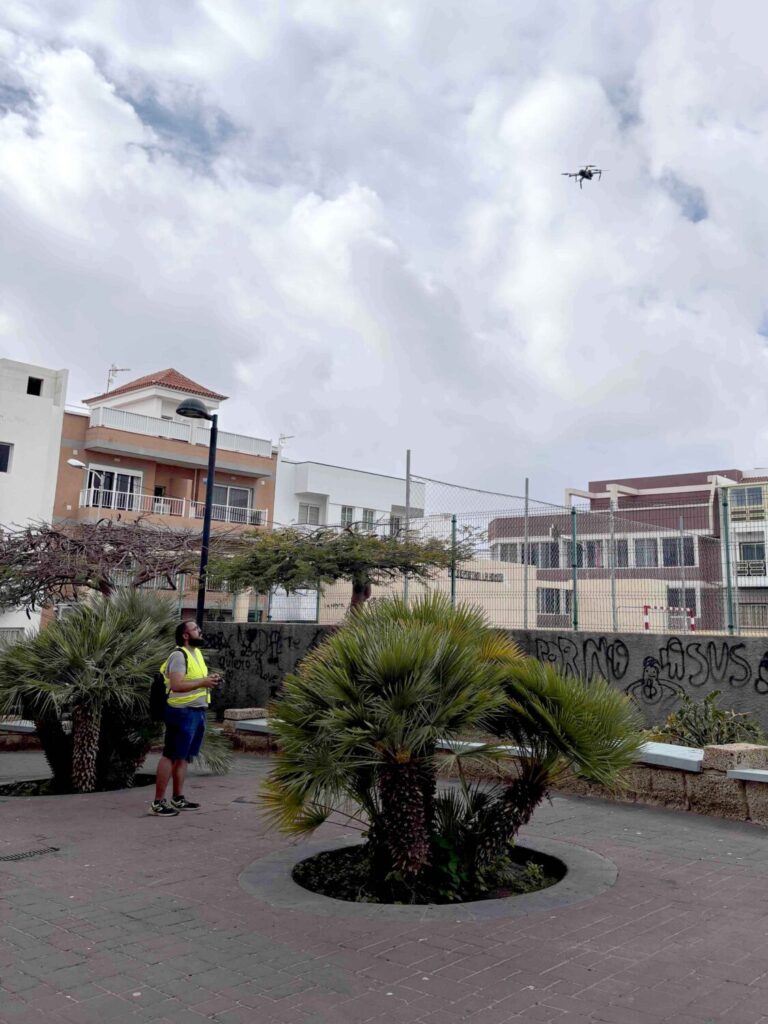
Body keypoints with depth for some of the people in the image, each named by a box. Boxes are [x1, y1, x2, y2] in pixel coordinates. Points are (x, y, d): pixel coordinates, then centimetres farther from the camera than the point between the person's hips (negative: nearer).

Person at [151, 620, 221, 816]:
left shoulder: (197, 652, 13)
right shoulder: (179, 655, -16)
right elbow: (176, 685, -27)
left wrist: (209, 679, 7)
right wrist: (202, 683, -28)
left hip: (198, 712, 9)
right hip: (182, 712, -9)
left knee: (184, 756, 15)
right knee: (170, 756, -3)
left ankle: (178, 798, 25)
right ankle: (158, 802, 3)